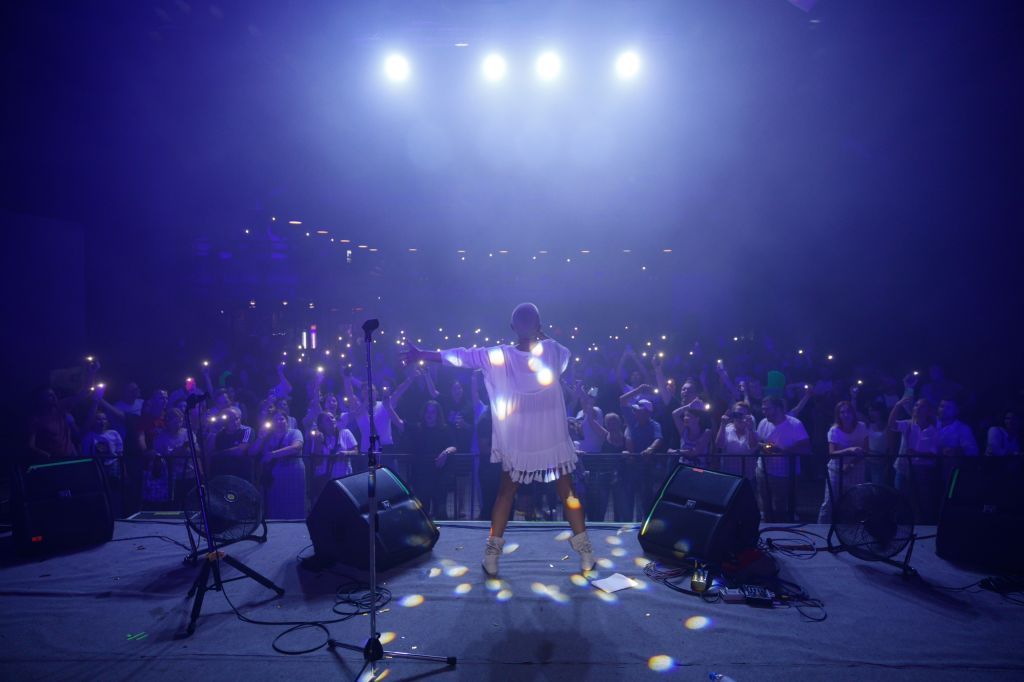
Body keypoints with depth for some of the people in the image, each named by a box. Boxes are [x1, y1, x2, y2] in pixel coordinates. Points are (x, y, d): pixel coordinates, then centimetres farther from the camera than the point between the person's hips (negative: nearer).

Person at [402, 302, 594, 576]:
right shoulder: (552, 350, -9)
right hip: (553, 439, 0)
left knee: (506, 492, 15)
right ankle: (586, 555, 19)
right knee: (567, 491, 12)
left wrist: (421, 354, 7)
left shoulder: (498, 356, -10)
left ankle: (492, 556, 19)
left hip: (516, 441, 0)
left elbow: (461, 356, -3)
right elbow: (567, 355, 15)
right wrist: (542, 335, 14)